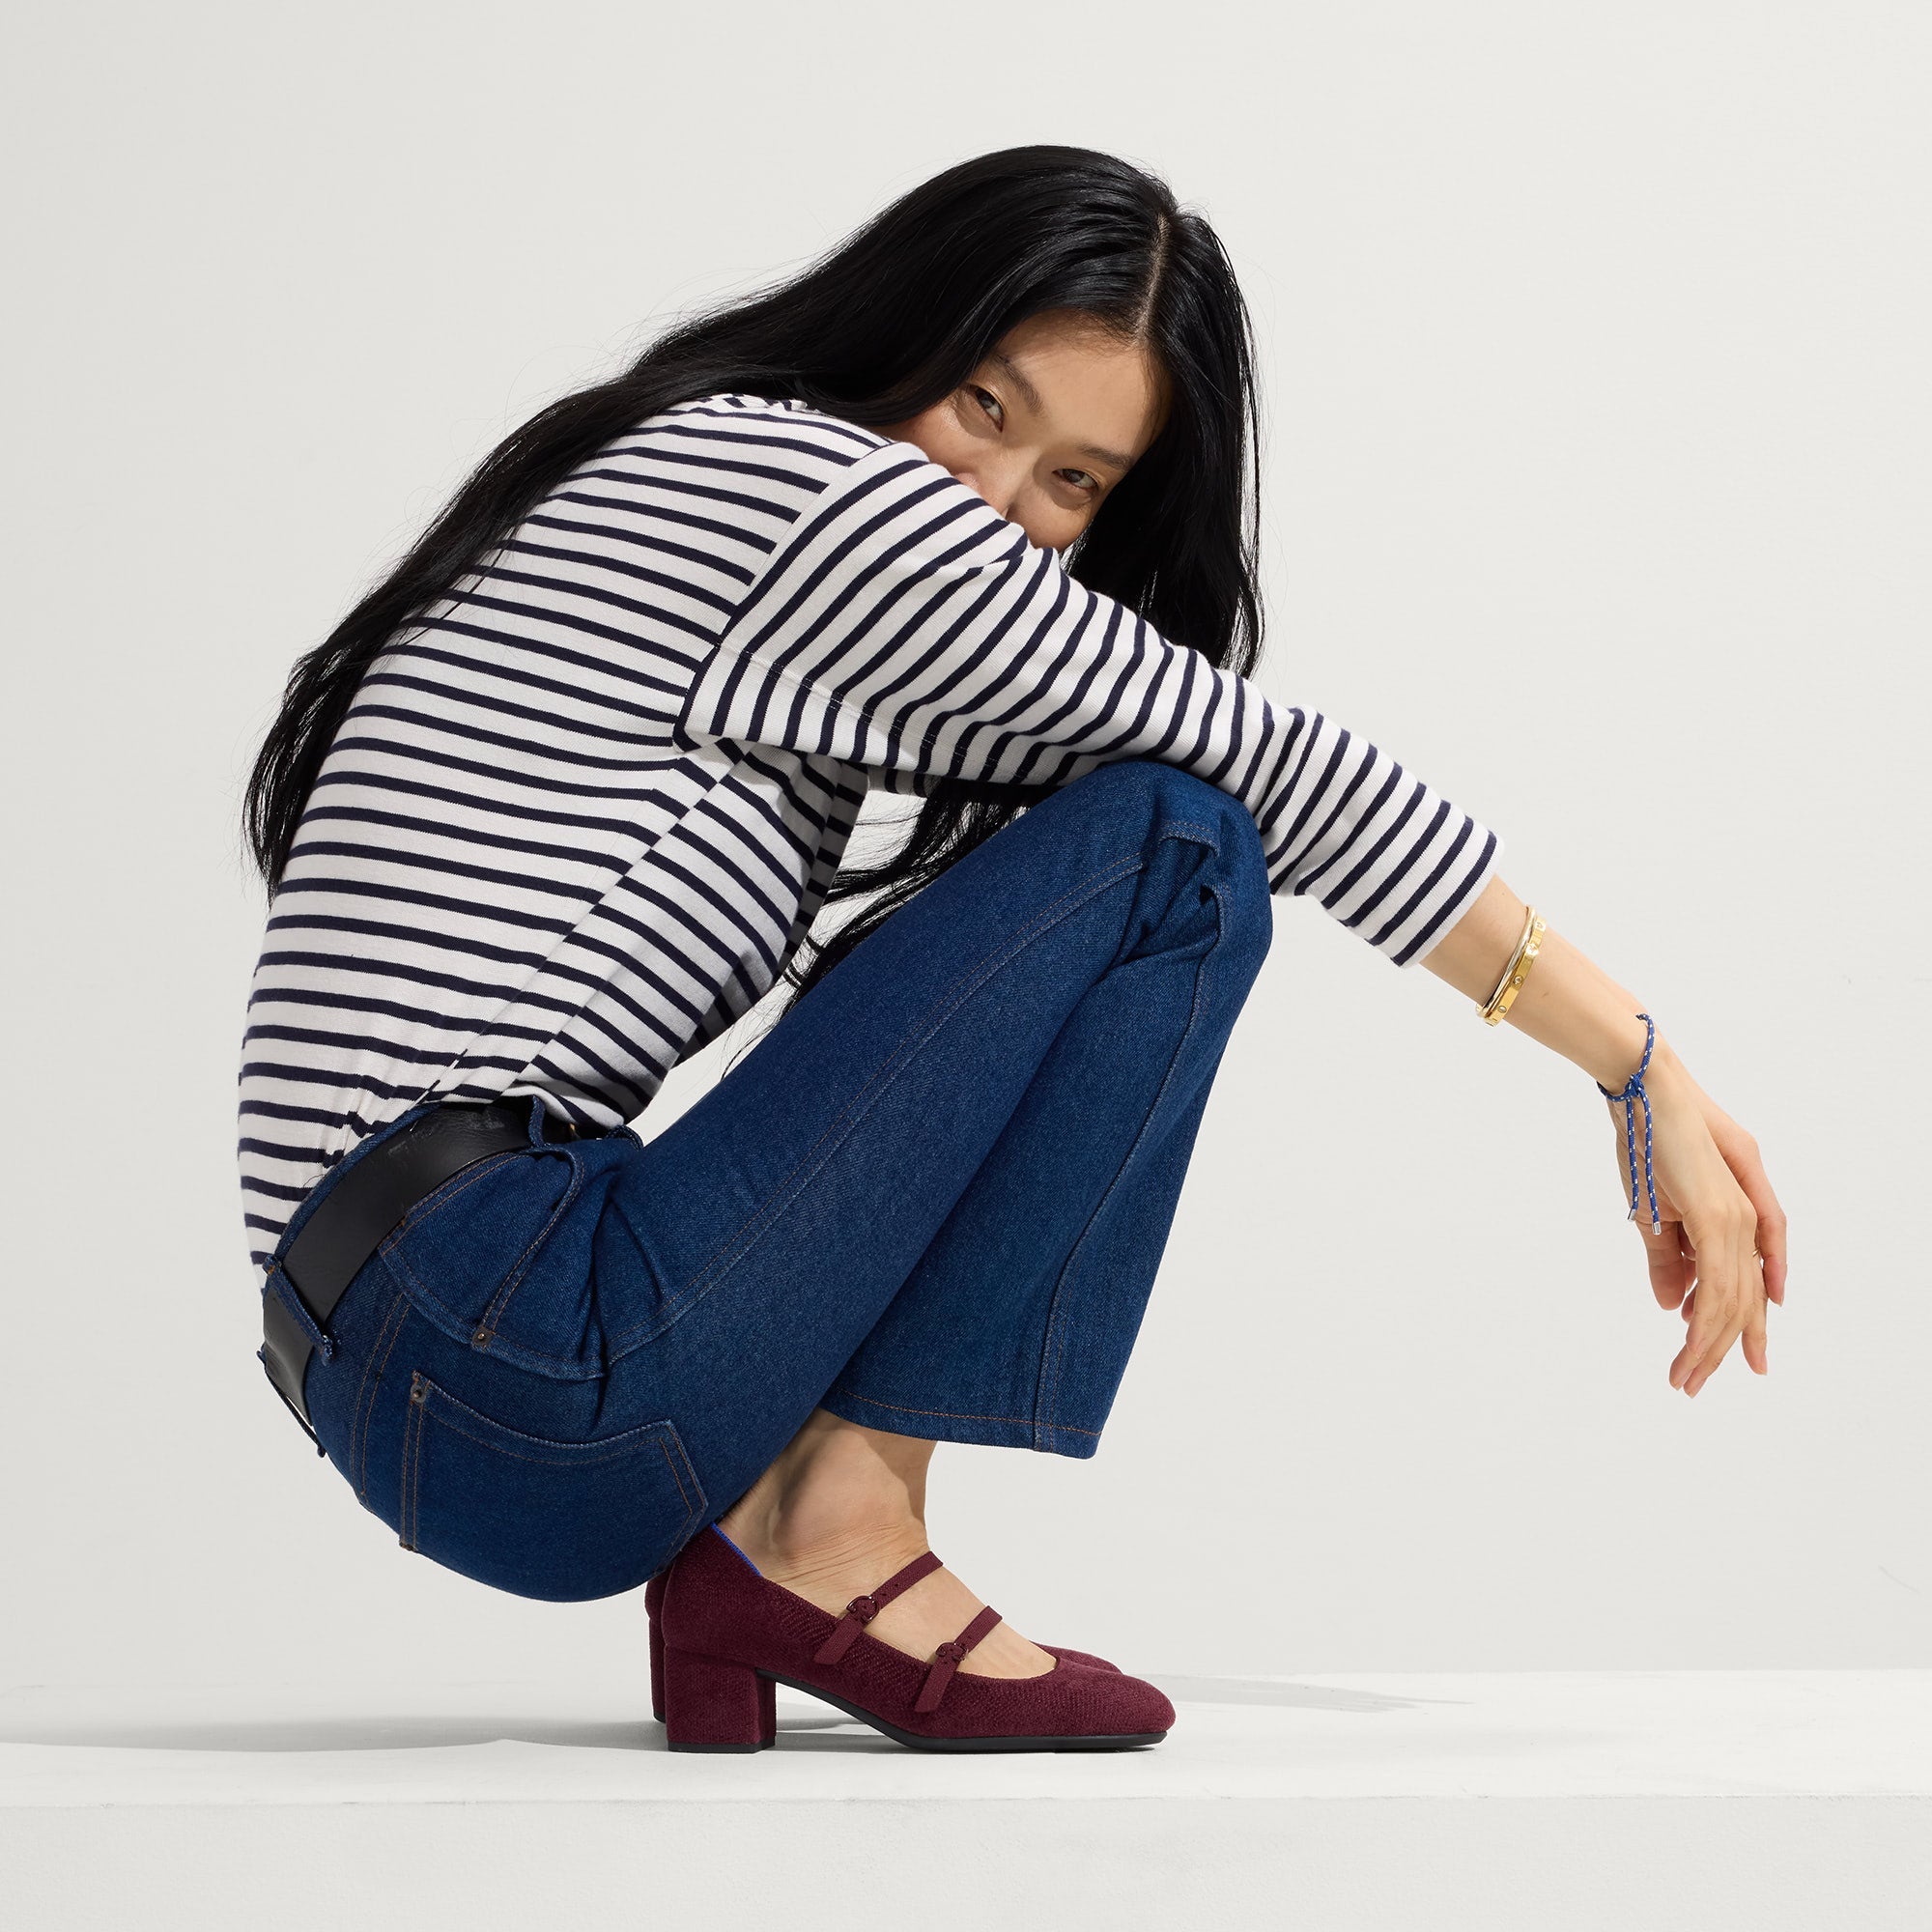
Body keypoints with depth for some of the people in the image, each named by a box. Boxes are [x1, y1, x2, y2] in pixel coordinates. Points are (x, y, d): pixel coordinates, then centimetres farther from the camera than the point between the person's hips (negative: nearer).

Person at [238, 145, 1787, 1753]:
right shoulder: (824, 492, -6)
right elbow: (1290, 775, -3)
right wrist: (1647, 1072, 6)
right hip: (525, 1388, -10)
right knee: (1170, 841, -8)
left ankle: (754, 1542, 7)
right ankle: (841, 1530, -8)